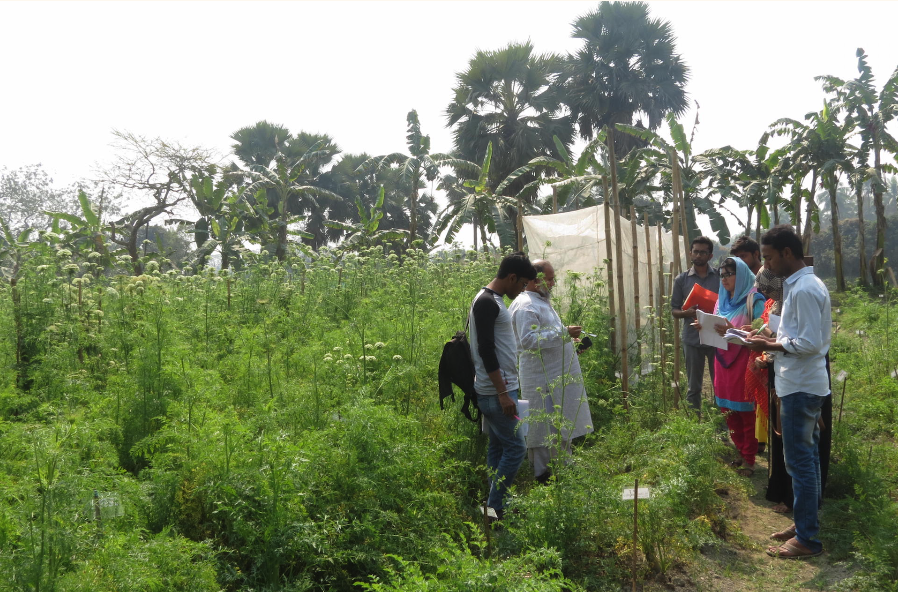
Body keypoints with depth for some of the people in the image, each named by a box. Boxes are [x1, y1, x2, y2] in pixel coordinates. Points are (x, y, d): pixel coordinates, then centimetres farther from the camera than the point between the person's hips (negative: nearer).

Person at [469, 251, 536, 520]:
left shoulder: (493, 301, 15)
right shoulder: (486, 302, -17)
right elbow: (486, 350, -22)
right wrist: (503, 393, -22)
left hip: (501, 388, 10)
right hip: (495, 391, -10)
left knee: (497, 446, 13)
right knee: (515, 447, -7)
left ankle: (495, 507, 20)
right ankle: (495, 507, 1)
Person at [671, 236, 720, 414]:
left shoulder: (720, 277, 4)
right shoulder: (681, 279, 4)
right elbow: (674, 310, 6)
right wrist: (688, 313, -16)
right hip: (692, 339, 0)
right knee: (694, 387, 7)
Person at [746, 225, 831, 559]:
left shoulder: (804, 289, -19)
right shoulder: (800, 284, 12)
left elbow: (810, 343, -23)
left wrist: (769, 346, -14)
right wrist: (774, 342, 7)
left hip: (800, 387, -10)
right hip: (803, 384, 10)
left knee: (800, 461, -3)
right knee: (807, 458, 17)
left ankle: (807, 538, 6)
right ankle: (806, 522, 28)